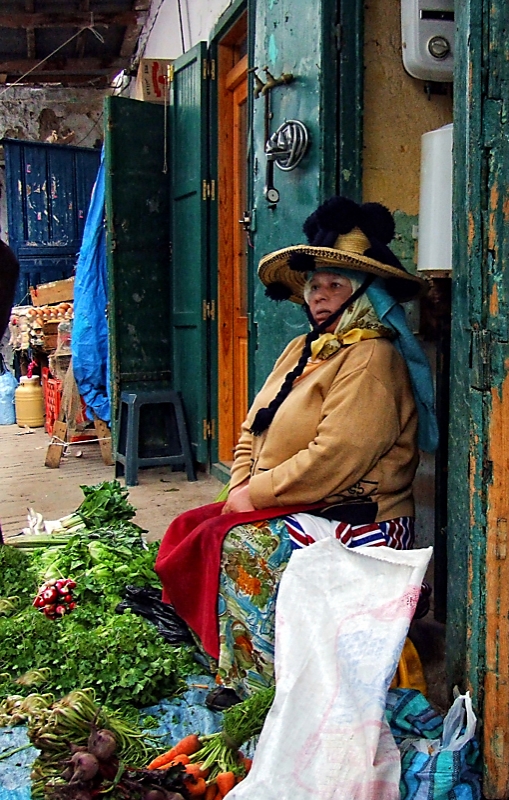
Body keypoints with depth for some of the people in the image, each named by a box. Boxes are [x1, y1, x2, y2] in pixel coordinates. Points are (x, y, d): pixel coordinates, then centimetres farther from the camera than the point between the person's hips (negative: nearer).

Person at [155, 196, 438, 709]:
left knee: (242, 545, -26)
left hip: (355, 520, -9)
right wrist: (240, 487, -3)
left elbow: (336, 457, -24)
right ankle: (224, 663, 2)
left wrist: (256, 494, -16)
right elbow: (254, 429, 15)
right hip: (292, 508, 9)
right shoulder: (305, 349, 15)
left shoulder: (371, 359, -15)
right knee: (191, 528, -3)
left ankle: (256, 685, -12)